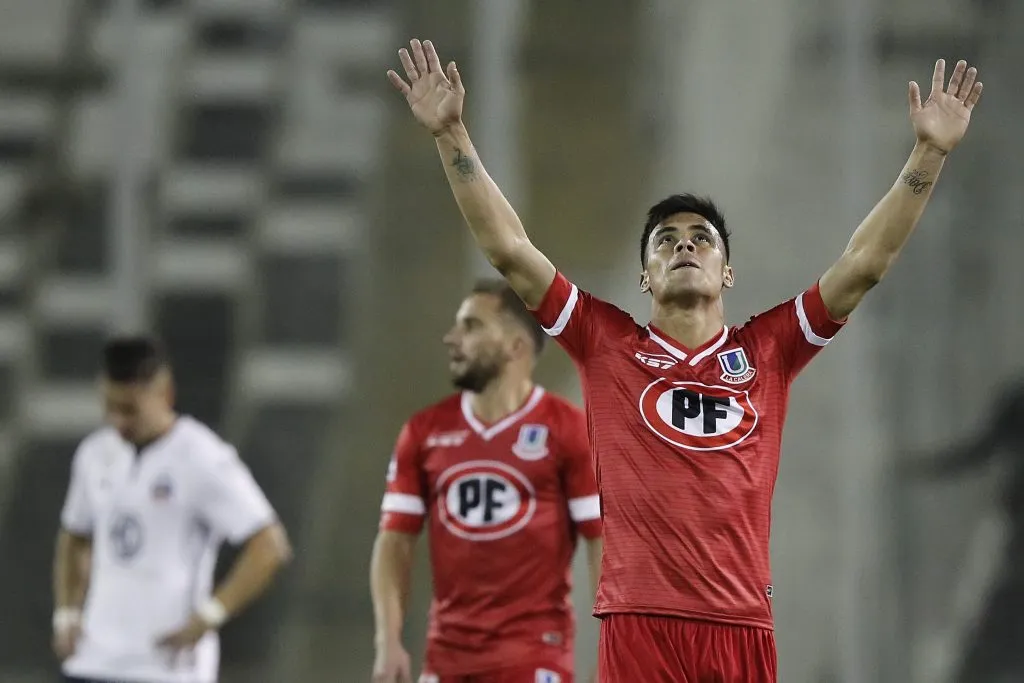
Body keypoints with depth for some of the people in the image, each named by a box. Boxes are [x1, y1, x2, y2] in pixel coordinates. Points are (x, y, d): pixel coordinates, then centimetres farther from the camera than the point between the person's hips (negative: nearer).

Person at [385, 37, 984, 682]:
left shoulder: (767, 350, 14)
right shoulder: (607, 344, 12)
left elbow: (866, 261, 12)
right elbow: (509, 248, 8)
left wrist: (930, 153, 8)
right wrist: (452, 135, 3)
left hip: (742, 628, 1)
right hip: (639, 624, -1)